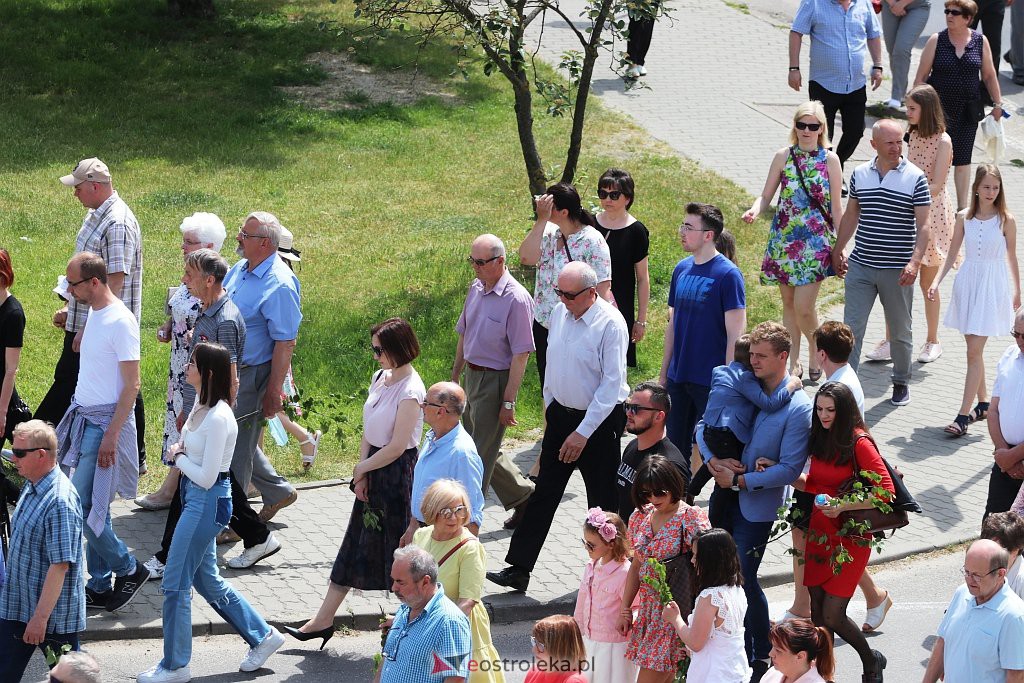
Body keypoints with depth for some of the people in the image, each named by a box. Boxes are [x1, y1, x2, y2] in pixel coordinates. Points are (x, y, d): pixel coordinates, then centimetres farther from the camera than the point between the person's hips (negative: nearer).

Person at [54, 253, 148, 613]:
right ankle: (99, 586, 18)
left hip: (104, 424, -9)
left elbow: (132, 385, -18)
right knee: (93, 508, 11)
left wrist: (111, 435, -21)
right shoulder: (94, 314, 10)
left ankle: (128, 569, 6)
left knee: (81, 507, -10)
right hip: (85, 419, 9)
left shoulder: (121, 321, -17)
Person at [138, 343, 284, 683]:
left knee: (175, 584, -1)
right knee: (207, 581, 19)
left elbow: (206, 477, -23)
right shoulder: (201, 406, 4)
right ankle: (262, 636, 31)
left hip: (207, 501, -10)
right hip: (196, 499, 10)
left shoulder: (218, 418, -24)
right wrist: (179, 453, -4)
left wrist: (178, 457, -8)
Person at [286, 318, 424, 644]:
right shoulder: (380, 378, 6)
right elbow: (369, 431, 9)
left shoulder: (410, 390, -20)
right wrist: (362, 474, 1)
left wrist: (361, 468, -7)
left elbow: (396, 447, -20)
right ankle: (324, 619, 18)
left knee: (399, 544, 2)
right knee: (356, 543, 12)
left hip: (397, 472, -9)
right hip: (373, 471, 9)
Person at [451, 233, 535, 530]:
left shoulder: (516, 299, -20)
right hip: (472, 376, 9)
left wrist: (508, 402, -19)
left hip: (495, 381, -9)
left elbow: (520, 355, -19)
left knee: (482, 454, 0)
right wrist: (455, 377, 20)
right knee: (480, 448, 17)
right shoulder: (476, 288, 5)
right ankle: (524, 497, 34)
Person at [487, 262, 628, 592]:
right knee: (544, 494, 7)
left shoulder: (611, 324, -19)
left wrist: (583, 433, -20)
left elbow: (612, 384, -20)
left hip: (599, 421, -6)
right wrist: (549, 406, 18)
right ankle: (518, 569, 9)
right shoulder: (559, 313, 2)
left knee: (602, 502, 5)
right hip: (560, 414, 6)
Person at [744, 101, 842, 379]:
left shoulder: (830, 160, -1)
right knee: (788, 302, 11)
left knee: (803, 306, -10)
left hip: (816, 241, -3)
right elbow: (767, 195, 5)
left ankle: (815, 351, 18)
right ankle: (794, 360, 24)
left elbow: (836, 207, 2)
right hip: (784, 238, 3)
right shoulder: (783, 156, 3)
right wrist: (754, 211, -17)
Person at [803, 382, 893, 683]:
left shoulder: (858, 443, -15)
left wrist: (843, 506, -24)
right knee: (816, 610, 6)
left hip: (850, 536, -6)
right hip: (819, 531, 6)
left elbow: (886, 491, -18)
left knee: (832, 616, -6)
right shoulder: (819, 438, 6)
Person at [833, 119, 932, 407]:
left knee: (900, 331, 12)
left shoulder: (915, 178, -7)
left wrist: (914, 262, -20)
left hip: (897, 271, -2)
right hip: (860, 265, 2)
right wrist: (837, 250, 19)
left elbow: (923, 226, -8)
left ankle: (901, 383, 30)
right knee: (851, 328, -2)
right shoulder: (860, 174, 3)